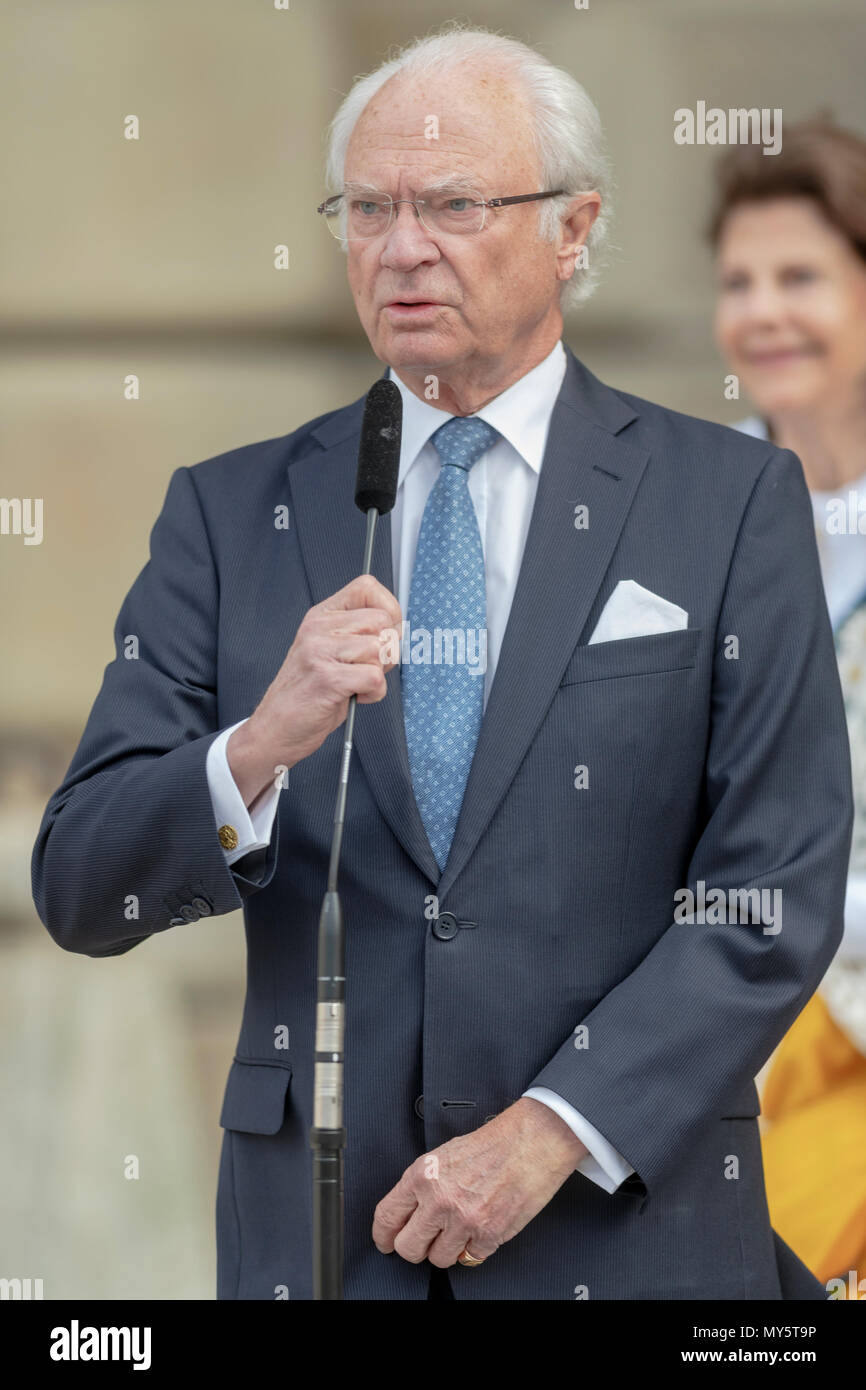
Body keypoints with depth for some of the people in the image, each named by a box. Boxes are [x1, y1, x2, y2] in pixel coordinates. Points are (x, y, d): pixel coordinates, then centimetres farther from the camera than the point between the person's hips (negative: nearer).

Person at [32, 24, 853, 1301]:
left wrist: (550, 1132, -14)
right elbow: (82, 894, -1)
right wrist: (257, 751, -19)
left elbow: (780, 896, -5)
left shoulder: (732, 502, 0)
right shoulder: (231, 515, 5)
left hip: (627, 1232, -1)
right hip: (318, 1238, 1)